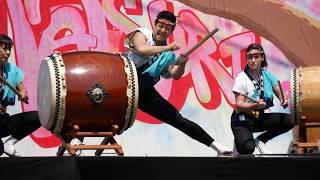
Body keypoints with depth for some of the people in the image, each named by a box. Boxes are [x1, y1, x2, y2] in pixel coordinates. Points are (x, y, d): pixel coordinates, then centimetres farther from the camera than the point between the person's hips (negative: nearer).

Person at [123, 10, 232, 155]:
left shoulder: (168, 52, 8)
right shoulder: (141, 34, -5)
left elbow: (175, 75, -3)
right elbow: (141, 49, -26)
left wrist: (182, 64, -22)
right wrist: (167, 48, -22)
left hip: (145, 92, 4)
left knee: (178, 119, 3)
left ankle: (215, 145, 5)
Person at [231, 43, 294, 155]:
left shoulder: (267, 75, 0)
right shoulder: (242, 78, -15)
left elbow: (280, 94, 3)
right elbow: (239, 105, -19)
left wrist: (283, 100, -22)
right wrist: (256, 105, -38)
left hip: (261, 118, 6)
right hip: (242, 120, -6)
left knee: (290, 120, -13)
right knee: (247, 149, -31)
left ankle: (260, 141, 3)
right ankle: (240, 142, 8)